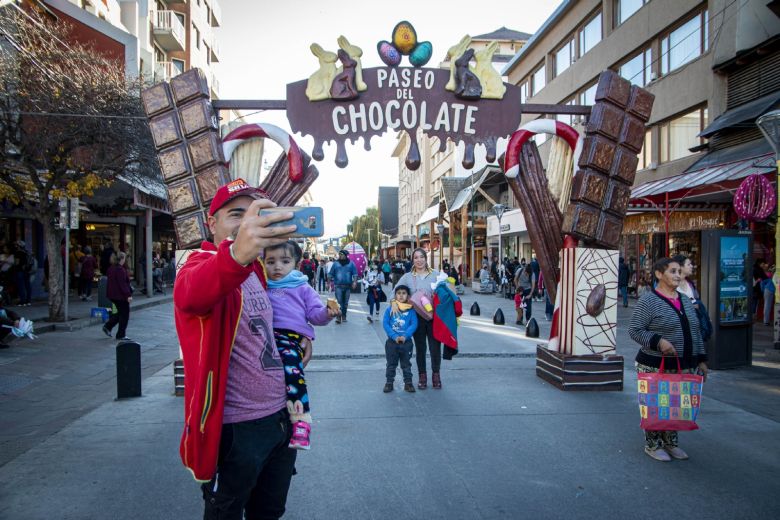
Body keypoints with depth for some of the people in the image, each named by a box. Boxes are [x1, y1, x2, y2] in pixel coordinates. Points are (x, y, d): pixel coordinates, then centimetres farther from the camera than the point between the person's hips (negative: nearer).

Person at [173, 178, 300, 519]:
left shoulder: (257, 269, 10)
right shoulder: (202, 261, -14)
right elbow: (190, 295, -40)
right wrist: (237, 254, -61)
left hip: (281, 416, 7)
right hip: (236, 428, -7)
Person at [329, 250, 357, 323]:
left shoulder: (351, 264, 4)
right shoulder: (336, 264, 4)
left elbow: (355, 274, 1)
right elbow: (330, 274, 6)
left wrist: (355, 282, -12)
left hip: (347, 286, 1)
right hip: (338, 286, -1)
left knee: (345, 302, 10)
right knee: (339, 302, -11)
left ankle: (344, 316, 22)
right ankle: (338, 317, -10)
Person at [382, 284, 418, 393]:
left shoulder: (411, 310, -2)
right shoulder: (390, 309, -2)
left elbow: (414, 324, -7)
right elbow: (385, 324, -6)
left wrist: (405, 336, -20)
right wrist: (394, 336, -16)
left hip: (406, 341, 0)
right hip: (392, 341, 0)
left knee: (406, 364, 11)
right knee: (391, 364, 11)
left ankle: (408, 383, 21)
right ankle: (389, 382, 21)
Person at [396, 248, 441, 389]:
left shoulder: (436, 274, 3)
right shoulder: (407, 277, 5)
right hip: (417, 317, 0)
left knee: (435, 346, 4)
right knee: (420, 348, 9)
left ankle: (436, 375, 24)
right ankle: (422, 376, 24)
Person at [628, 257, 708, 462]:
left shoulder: (685, 301, 13)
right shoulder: (648, 301, -9)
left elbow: (696, 332, 18)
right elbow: (634, 330, -12)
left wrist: (701, 360, 13)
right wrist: (658, 341, -25)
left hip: (686, 367, 6)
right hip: (655, 367, -6)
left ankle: (671, 443, 30)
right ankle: (653, 445, 18)